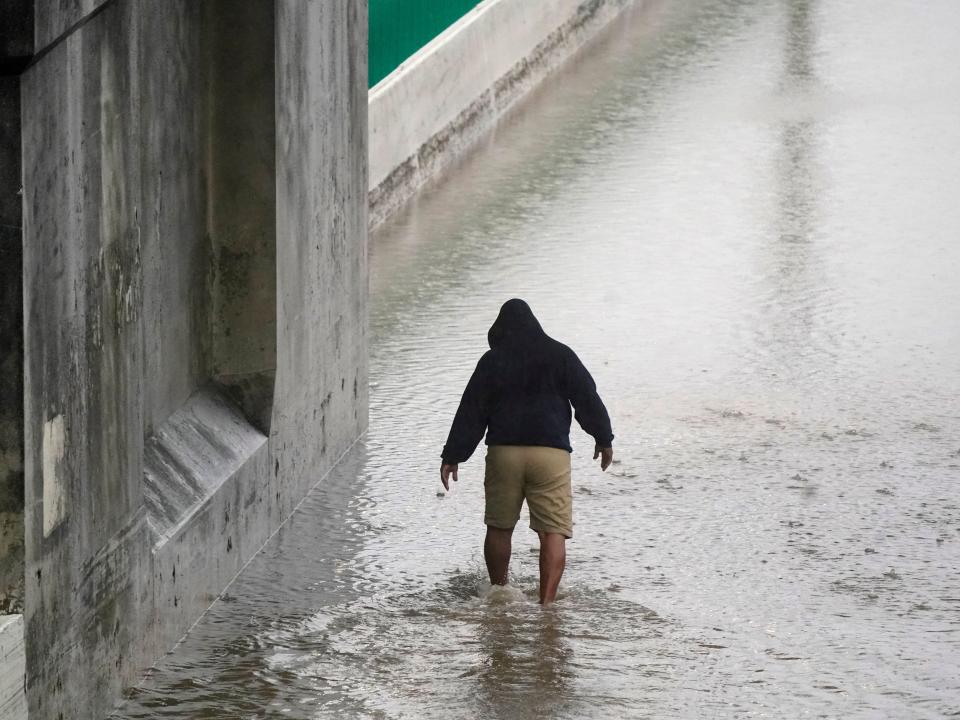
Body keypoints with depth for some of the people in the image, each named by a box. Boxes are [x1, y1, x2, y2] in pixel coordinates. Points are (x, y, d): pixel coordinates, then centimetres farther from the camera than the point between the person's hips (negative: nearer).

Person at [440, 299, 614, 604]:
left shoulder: (492, 361, 4)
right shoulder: (560, 355, 4)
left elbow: (471, 411, 5)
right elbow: (588, 399, 6)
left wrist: (452, 456, 9)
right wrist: (603, 439, 18)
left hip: (503, 452, 1)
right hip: (551, 452, -1)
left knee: (499, 527, 17)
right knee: (552, 532, -3)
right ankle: (547, 601, -14)